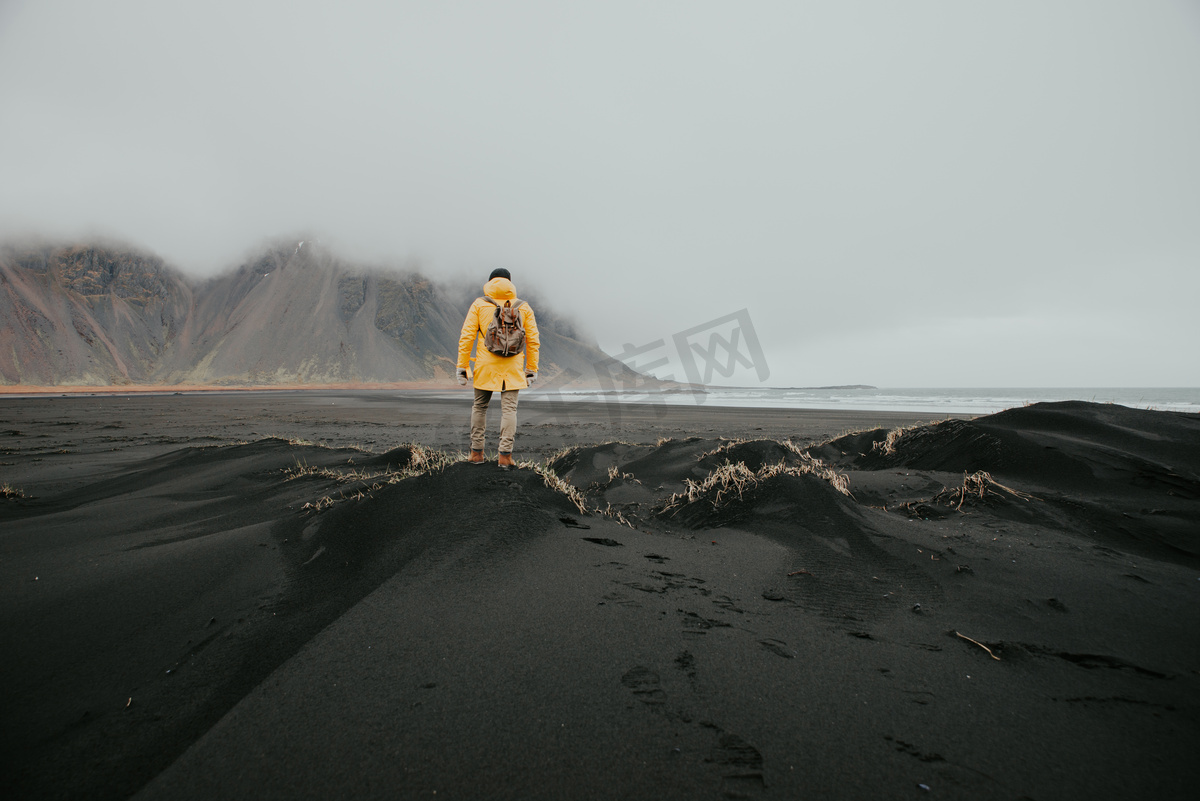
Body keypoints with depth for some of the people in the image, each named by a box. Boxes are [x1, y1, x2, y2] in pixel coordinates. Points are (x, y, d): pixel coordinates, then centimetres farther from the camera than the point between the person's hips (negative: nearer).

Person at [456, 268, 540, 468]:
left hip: (486, 368, 0)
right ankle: (505, 456, -2)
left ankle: (476, 453, 17)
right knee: (509, 409, 1)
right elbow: (533, 341, 4)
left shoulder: (479, 305, 2)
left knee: (479, 407, 14)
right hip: (513, 369, 0)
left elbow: (466, 337, -3)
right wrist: (532, 369, 9)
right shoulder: (524, 308, 7)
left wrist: (462, 366, 1)